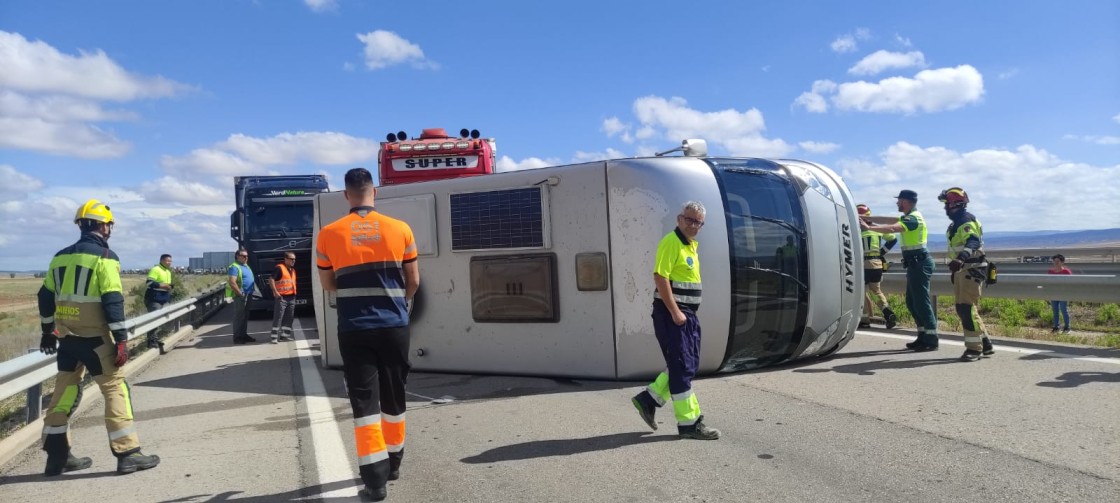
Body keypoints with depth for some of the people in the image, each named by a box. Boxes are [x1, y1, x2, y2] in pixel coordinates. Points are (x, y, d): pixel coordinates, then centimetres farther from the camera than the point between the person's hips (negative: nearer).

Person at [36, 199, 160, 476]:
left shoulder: (61, 256, 11)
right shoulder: (104, 257, -11)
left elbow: (46, 296, 16)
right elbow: (113, 301, -17)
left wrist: (48, 331, 27)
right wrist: (121, 339, -15)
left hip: (67, 336, 7)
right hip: (94, 337, -7)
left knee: (65, 390, 15)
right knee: (115, 388, -2)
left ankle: (57, 456, 21)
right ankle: (128, 453, -2)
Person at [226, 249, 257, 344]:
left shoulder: (246, 266, 17)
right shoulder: (235, 267, -13)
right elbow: (232, 283, -23)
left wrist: (251, 290, 16)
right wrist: (241, 294, -20)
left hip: (248, 295, 9)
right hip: (240, 296, -9)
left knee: (245, 316, 14)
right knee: (239, 316, -5)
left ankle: (244, 334, 22)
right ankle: (237, 337, -2)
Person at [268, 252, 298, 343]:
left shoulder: (293, 270, 17)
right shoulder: (279, 268, -9)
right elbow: (271, 280, -17)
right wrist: (275, 292, -20)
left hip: (292, 297, 8)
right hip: (282, 297, -8)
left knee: (289, 317, 10)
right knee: (278, 317, -9)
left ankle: (285, 334, 17)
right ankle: (274, 336, -8)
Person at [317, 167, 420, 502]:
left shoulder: (329, 234, -2)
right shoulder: (400, 229, -1)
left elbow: (328, 285, 10)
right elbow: (413, 281, 6)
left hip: (354, 330, -1)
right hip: (394, 327, 1)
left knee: (364, 402, 3)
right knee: (393, 398, 15)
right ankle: (392, 463, 30)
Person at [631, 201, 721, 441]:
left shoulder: (691, 245, 16)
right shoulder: (671, 243, -13)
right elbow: (660, 278, -20)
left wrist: (686, 312, 17)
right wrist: (675, 312, -21)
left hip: (688, 313, 10)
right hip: (671, 313, -10)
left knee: (690, 364, 14)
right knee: (682, 367, -5)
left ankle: (648, 399, 22)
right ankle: (689, 423, 3)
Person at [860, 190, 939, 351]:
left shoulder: (913, 218, -15)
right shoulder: (910, 217, 17)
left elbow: (891, 228, -30)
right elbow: (890, 220, 20)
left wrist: (868, 227, -31)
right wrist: (869, 219, 15)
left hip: (919, 263, -10)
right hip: (915, 264, 10)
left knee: (921, 301, -8)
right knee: (912, 301, 14)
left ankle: (931, 340, -4)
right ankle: (923, 336, 19)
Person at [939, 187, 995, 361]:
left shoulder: (966, 221, -13)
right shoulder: (956, 223, 18)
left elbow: (973, 242, -31)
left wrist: (961, 259, -48)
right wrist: (954, 269, 30)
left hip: (971, 270, -10)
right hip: (961, 270, 10)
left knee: (967, 308, -12)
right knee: (962, 308, 11)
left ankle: (974, 348, -7)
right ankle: (986, 345, 20)